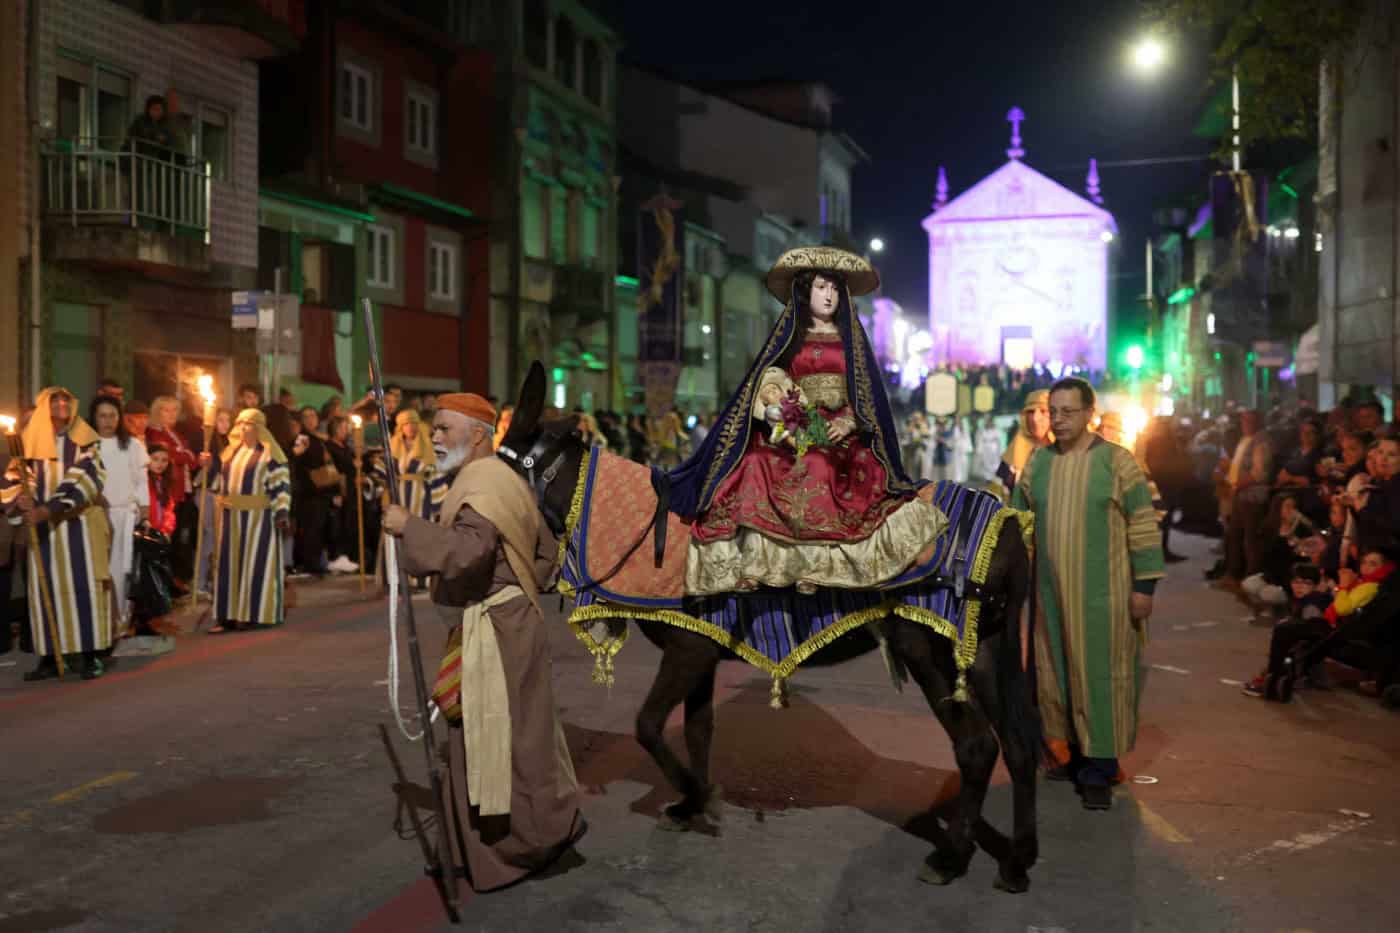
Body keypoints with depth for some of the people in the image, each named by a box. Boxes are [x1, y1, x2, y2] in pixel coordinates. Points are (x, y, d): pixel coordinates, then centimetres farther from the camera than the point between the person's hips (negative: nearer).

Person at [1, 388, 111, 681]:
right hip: (42, 526, 2)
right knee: (46, 589, 1)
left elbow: (83, 479, -11)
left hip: (79, 523, -2)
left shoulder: (85, 440, 2)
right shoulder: (31, 440, 9)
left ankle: (89, 655, -3)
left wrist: (46, 509, -22)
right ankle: (50, 657, 6)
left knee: (84, 587, -5)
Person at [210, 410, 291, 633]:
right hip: (231, 516, 7)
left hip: (258, 516, -6)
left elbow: (281, 484, -10)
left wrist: (281, 513, -17)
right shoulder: (231, 451, 15)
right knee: (229, 563, 5)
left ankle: (255, 614, 3)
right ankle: (231, 615, 9)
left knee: (256, 563, -3)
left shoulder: (269, 453, -5)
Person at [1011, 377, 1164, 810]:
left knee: (1100, 676, -2)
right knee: (1058, 674, 8)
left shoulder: (1117, 461, -5)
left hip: (1103, 593, -4)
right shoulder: (1037, 463, 7)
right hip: (1051, 592, 4)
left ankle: (1098, 770, 3)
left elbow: (1144, 526, -5)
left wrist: (1145, 585, -9)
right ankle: (1070, 752, 22)